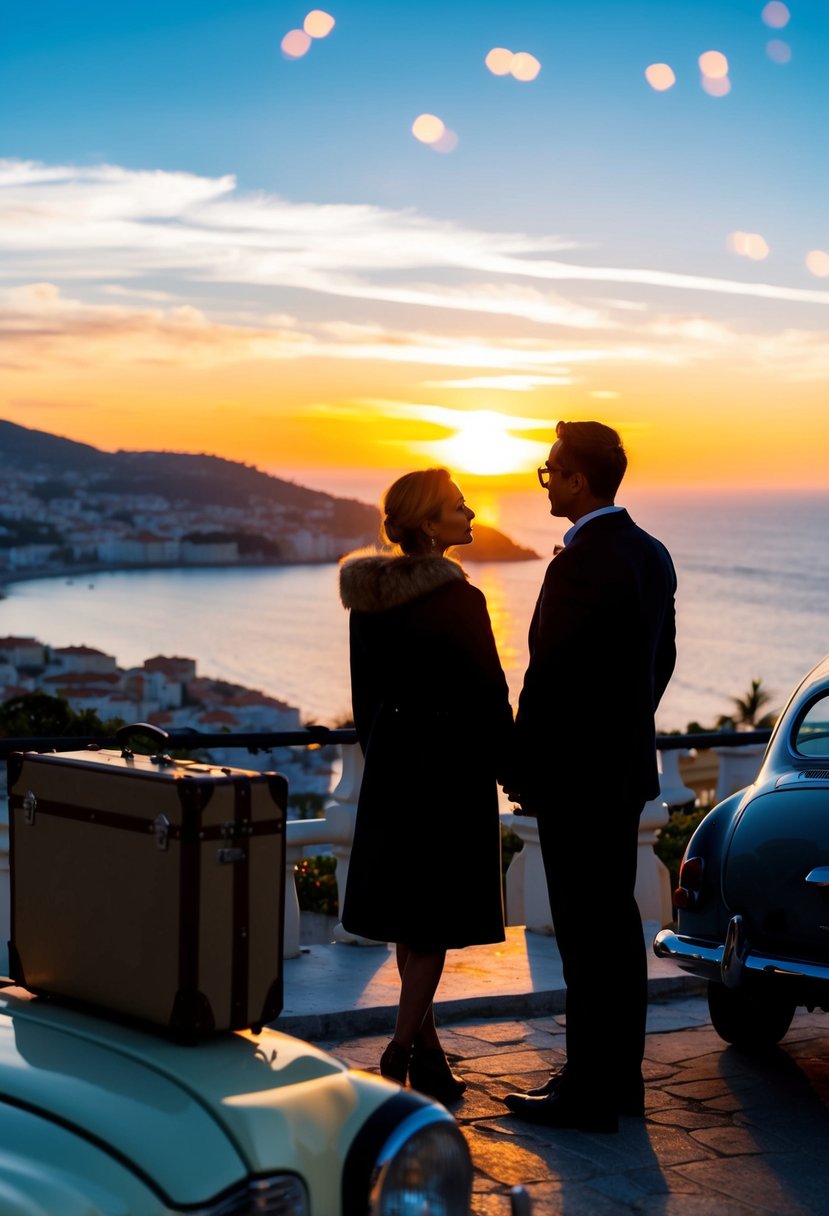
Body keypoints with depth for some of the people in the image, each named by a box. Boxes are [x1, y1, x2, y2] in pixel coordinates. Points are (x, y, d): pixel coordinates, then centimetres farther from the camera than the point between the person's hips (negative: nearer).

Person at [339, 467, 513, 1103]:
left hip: (392, 763, 7)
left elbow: (365, 692, 10)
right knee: (437, 915, 1)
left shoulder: (368, 599, 3)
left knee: (410, 913, 14)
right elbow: (489, 695, -11)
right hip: (452, 763, -7)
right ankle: (404, 1049, -2)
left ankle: (427, 1050, 22)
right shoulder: (458, 601, -17)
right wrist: (508, 766, 1)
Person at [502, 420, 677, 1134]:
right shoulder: (652, 555, 9)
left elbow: (548, 678, -19)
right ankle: (621, 1075, 25)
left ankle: (590, 1093, 4)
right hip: (628, 770, 9)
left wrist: (522, 772, -9)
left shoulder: (580, 564, -20)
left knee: (586, 934, -3)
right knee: (618, 922, 16)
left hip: (576, 775, -9)